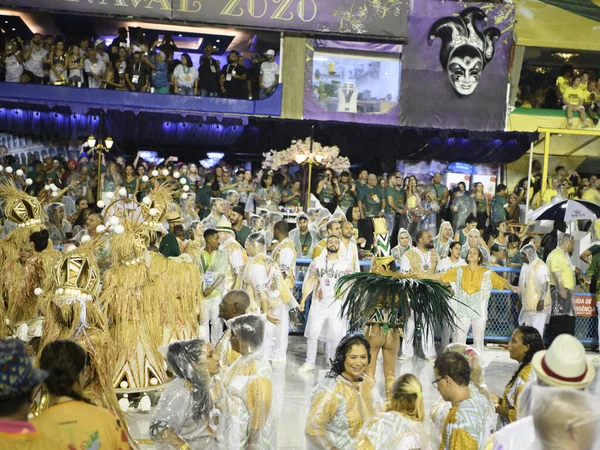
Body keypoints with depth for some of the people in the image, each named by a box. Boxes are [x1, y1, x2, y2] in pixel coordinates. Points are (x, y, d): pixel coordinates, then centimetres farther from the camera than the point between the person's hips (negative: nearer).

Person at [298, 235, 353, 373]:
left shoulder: (345, 264, 2)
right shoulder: (317, 261, 3)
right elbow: (309, 281, 4)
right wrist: (303, 301, 0)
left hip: (336, 304, -1)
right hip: (318, 303, 1)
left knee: (336, 335, -2)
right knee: (312, 333, 2)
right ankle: (310, 362, 14)